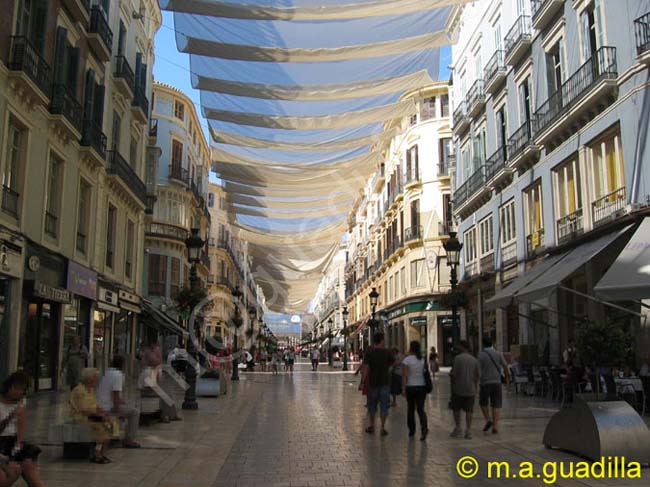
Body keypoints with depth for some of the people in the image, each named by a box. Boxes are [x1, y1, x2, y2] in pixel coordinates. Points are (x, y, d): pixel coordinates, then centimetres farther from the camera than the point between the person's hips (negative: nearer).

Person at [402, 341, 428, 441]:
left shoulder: (406, 360, -10)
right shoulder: (423, 359, 3)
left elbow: (404, 376, -13)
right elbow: (425, 373, 5)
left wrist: (404, 388, -10)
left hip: (410, 387, -2)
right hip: (422, 386, 3)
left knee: (411, 409, 12)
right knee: (420, 409, 3)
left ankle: (411, 431, 21)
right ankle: (424, 428, -19)